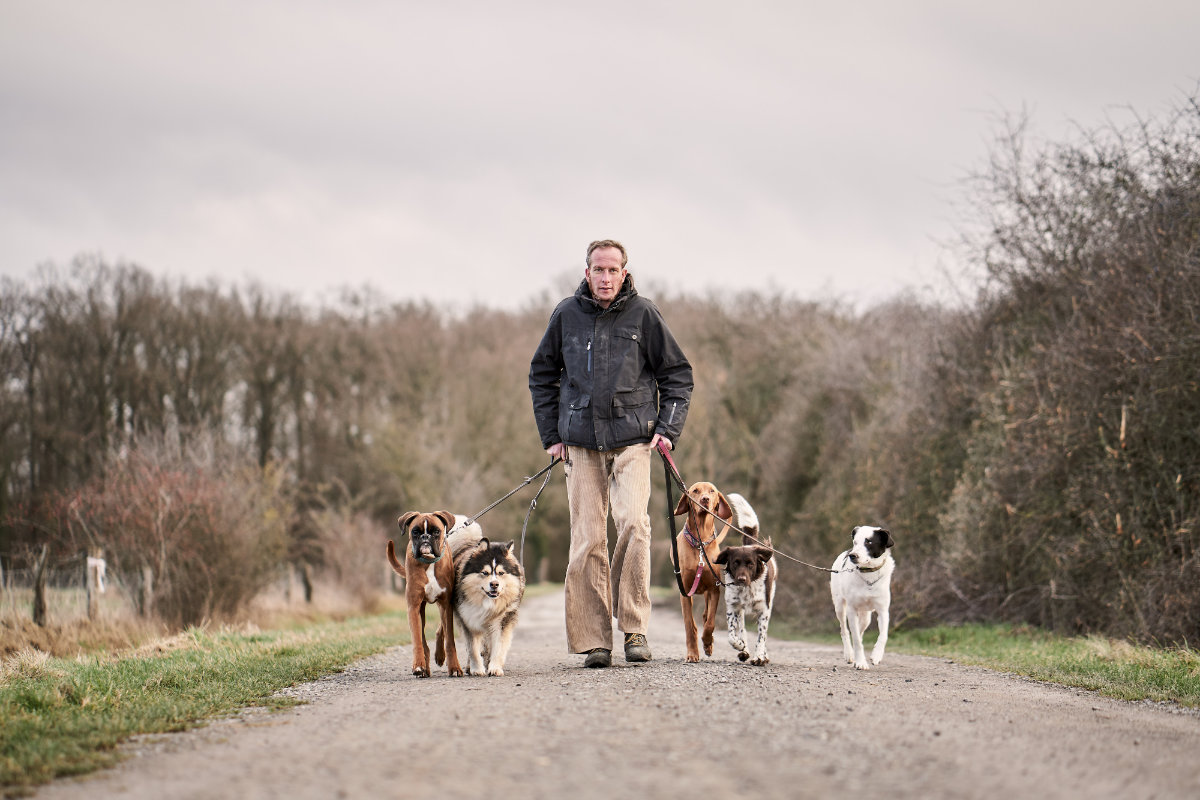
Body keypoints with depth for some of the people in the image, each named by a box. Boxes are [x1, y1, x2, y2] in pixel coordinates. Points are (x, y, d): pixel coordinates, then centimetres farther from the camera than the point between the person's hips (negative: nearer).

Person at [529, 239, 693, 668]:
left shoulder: (643, 314, 2)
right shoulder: (566, 314, 7)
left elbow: (677, 374, 9)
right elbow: (542, 375, 18)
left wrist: (668, 428, -1)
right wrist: (551, 435, 11)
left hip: (632, 441, -2)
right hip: (581, 443, 2)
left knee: (633, 524, -19)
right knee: (587, 540, -1)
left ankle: (634, 626, -10)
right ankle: (593, 639, 4)